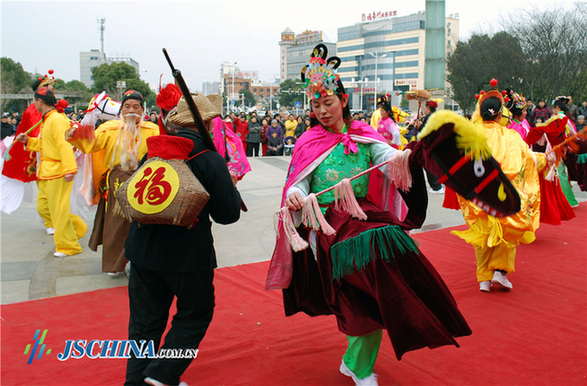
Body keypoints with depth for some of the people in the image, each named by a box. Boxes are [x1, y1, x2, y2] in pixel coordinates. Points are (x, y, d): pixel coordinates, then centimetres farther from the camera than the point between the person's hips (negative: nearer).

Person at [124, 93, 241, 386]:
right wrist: (232, 186, 6)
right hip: (188, 252, -5)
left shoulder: (154, 150, 2)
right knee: (195, 313, 16)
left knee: (145, 318, 17)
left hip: (144, 248, 5)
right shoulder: (210, 159, -13)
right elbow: (229, 214, -11)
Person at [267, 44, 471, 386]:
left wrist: (401, 157, -28)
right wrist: (294, 196, -20)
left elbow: (387, 156, -5)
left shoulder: (363, 135, 11)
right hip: (328, 222, -3)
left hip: (364, 215, 3)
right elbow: (299, 183, 3)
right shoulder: (308, 143, 9)